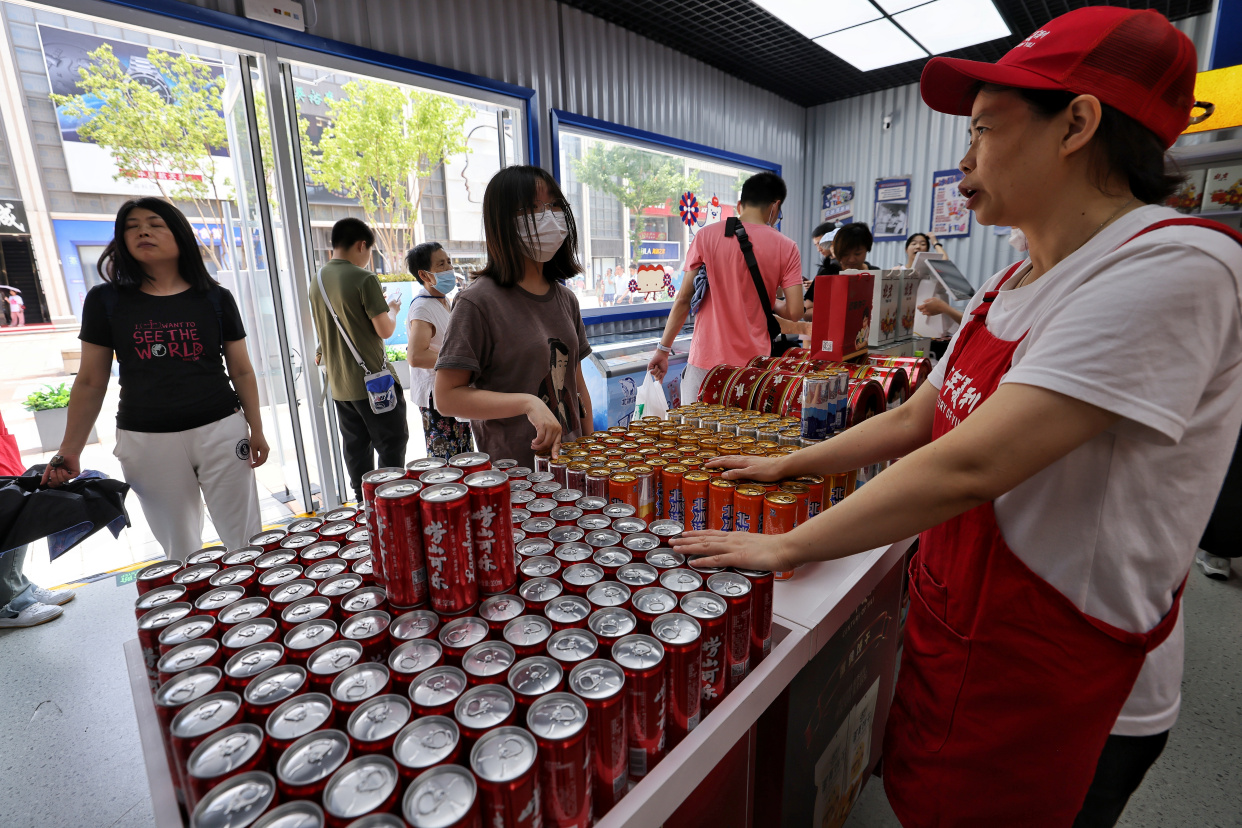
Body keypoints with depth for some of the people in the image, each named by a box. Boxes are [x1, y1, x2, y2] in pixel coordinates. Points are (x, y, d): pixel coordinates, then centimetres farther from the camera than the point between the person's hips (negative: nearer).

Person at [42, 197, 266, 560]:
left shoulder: (216, 299, 3)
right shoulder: (105, 300, 5)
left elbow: (241, 371, 5)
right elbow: (90, 382, 8)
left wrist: (256, 430, 2)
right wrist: (69, 451, 5)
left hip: (221, 430, -1)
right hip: (147, 440, 1)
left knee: (245, 540, 4)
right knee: (180, 550, 11)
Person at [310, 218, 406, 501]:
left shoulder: (318, 280, 9)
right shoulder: (363, 278, -15)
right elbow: (385, 330, -15)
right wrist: (392, 309, 4)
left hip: (339, 384, 7)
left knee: (355, 446, 14)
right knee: (391, 445, 3)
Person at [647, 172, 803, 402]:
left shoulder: (707, 235, 0)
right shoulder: (786, 247, 0)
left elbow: (684, 298, -1)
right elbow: (794, 311, -4)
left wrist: (663, 349, 6)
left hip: (705, 360, 0)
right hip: (753, 363, 1)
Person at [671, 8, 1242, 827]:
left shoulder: (1173, 266, -24)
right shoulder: (1008, 287, 4)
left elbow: (968, 467, -31)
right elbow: (917, 420, 9)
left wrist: (785, 547, -23)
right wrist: (788, 465, 9)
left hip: (1059, 688, -6)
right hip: (955, 623, 7)